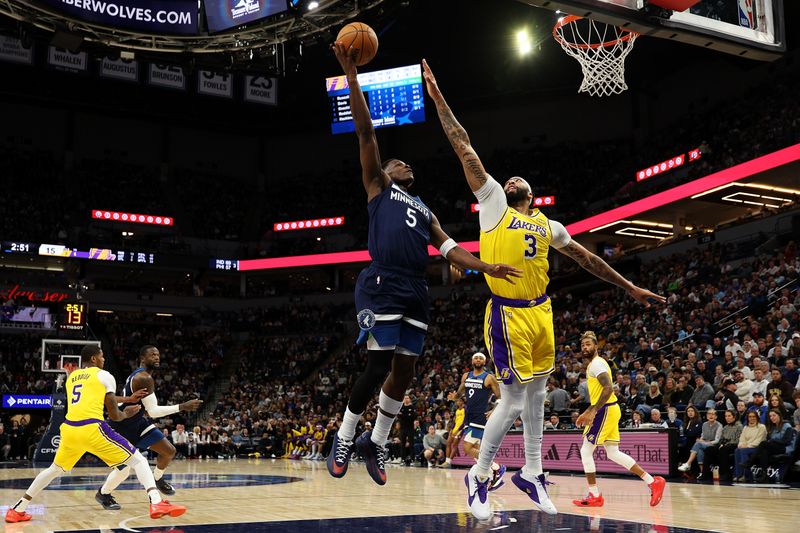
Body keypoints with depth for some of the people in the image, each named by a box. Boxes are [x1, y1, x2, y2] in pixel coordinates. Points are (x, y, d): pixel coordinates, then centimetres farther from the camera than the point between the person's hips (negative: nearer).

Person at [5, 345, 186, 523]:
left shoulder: (71, 376, 24)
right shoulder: (105, 376, 7)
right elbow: (114, 415, 6)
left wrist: (129, 399, 39)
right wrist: (127, 413, 29)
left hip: (69, 430, 6)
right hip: (92, 430, -6)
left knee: (55, 469, 32)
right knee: (138, 460, 0)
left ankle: (17, 510, 31)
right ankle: (157, 503, -19)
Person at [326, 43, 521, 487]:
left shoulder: (424, 211, 29)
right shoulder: (378, 187, 14)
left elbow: (450, 250, 19)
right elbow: (365, 132, 6)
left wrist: (486, 267, 2)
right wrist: (351, 74, -1)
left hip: (415, 292, 6)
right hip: (381, 286, -6)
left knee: (404, 371, 6)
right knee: (378, 368, -10)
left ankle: (375, 443, 22)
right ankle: (344, 437, 9)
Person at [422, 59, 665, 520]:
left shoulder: (548, 225, 16)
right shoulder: (493, 204, 3)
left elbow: (588, 259, 23)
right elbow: (465, 148, 1)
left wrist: (631, 288, 24)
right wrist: (439, 100, 0)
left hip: (541, 312, 6)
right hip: (509, 314, -6)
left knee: (537, 394, 13)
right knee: (515, 400, -6)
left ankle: (532, 474, 27)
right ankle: (480, 476, 11)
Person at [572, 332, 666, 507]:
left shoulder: (596, 363, -11)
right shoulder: (594, 364, 20)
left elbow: (608, 388, -24)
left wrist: (593, 411, -27)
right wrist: (587, 413, 24)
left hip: (605, 410, -10)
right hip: (607, 410, 10)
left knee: (586, 451, -4)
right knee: (613, 453, 11)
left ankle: (594, 496, 1)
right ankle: (653, 481, 10)